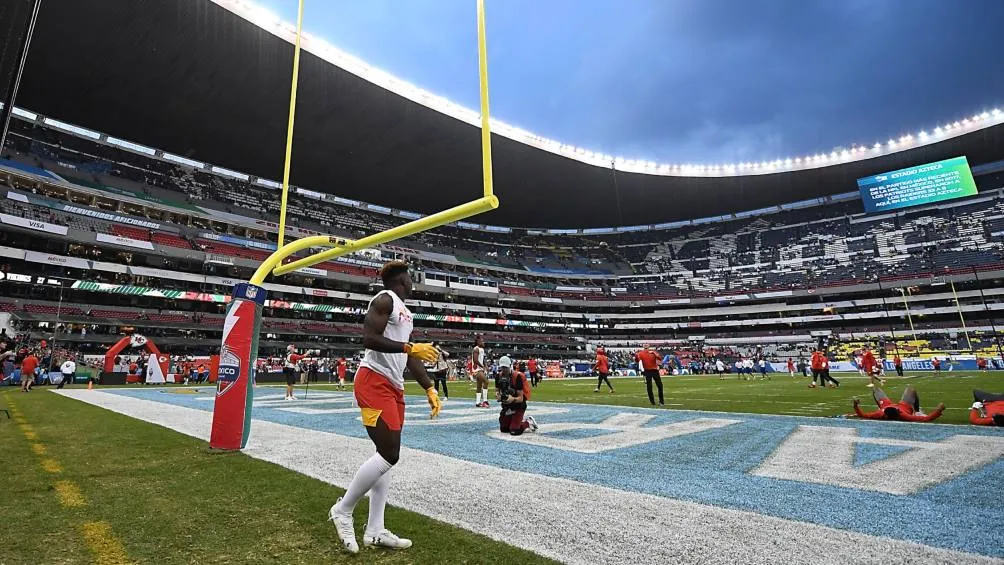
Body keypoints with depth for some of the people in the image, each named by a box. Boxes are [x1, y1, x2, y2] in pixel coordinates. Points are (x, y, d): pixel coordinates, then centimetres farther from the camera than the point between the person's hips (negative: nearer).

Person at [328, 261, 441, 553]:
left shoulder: (405, 311, 21)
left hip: (394, 387, 10)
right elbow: (369, 338, -20)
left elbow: (409, 356, 22)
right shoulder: (385, 299, -8)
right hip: (374, 383, -10)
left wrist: (430, 389, 17)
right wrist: (410, 347, -23)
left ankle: (375, 530, 18)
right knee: (389, 455, -12)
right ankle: (343, 510, 8)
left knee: (387, 455, 9)